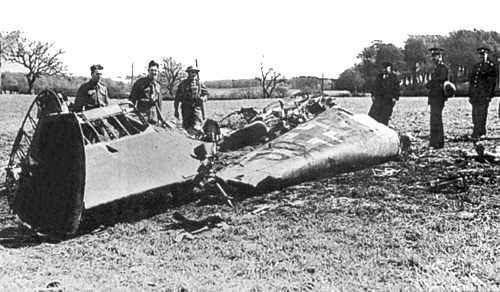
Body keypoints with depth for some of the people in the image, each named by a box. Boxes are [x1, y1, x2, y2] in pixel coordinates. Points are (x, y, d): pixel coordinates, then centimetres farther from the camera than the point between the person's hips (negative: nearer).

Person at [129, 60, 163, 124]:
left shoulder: (158, 85, 12)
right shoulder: (140, 82, -1)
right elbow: (132, 99, -2)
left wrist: (160, 118, 15)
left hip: (154, 116, 4)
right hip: (142, 113, -4)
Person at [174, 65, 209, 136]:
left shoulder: (199, 83, 9)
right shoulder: (183, 84, 7)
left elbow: (206, 94, 16)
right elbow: (177, 98, 9)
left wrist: (203, 98, -9)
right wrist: (176, 110, 6)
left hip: (197, 107, -1)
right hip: (186, 108, 1)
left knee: (197, 127, -19)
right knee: (187, 128, 3)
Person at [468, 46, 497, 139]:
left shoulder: (491, 67, 0)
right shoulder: (475, 67, 17)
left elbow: (493, 82, -3)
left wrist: (490, 95, -10)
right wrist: (470, 95, 13)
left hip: (484, 95, -6)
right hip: (475, 95, 6)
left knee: (482, 114, -7)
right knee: (475, 115, 5)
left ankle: (477, 133, -7)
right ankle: (481, 131, 17)